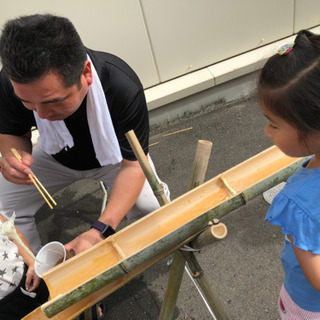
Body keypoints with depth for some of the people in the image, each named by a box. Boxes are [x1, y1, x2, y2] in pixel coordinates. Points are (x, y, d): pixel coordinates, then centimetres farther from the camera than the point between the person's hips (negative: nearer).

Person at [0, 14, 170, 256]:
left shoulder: (124, 88, -39)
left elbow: (133, 165, -31)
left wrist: (100, 231, -44)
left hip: (114, 156, -2)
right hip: (55, 158, 3)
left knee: (153, 208, -26)